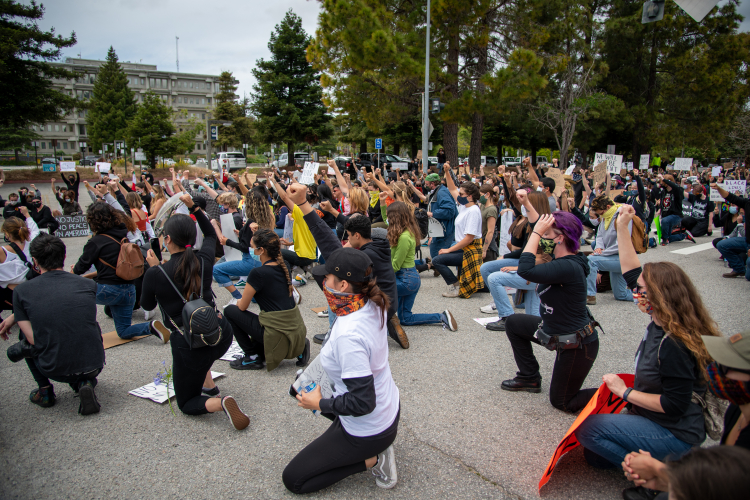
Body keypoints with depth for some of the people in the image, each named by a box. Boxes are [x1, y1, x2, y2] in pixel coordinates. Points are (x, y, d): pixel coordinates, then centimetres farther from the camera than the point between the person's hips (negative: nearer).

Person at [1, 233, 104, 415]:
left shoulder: (22, 291, -6)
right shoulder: (89, 285, 0)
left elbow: (33, 339, -7)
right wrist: (15, 317, 23)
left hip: (54, 370, 0)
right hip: (94, 366, 1)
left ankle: (45, 390, 25)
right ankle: (85, 383, 14)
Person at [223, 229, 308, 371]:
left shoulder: (258, 273, -15)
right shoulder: (283, 266, 5)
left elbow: (243, 307, -4)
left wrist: (238, 302, 19)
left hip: (278, 334, -7)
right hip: (296, 330, 7)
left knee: (230, 311, 8)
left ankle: (252, 357, 13)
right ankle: (298, 348, 14)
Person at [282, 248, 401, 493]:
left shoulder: (348, 335, -36)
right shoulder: (372, 306, -12)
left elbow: (362, 402, -30)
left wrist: (320, 404, -17)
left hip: (368, 430, -8)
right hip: (388, 407, 8)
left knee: (293, 479, 9)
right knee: (306, 390, 31)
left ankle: (371, 459, 2)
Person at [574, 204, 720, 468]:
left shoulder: (673, 345, -28)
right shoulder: (660, 325, -3)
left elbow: (674, 404, -26)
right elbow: (632, 272, 6)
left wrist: (624, 391, -16)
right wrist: (622, 227, 6)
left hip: (675, 435, -9)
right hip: (656, 421, 9)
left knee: (587, 428, -20)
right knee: (594, 456, 9)